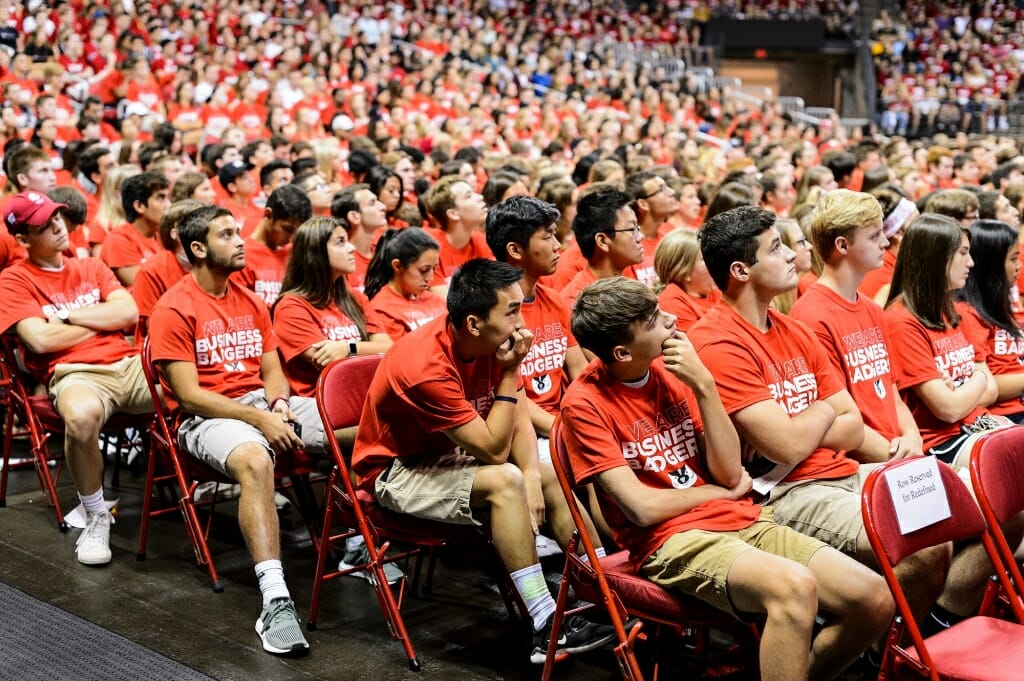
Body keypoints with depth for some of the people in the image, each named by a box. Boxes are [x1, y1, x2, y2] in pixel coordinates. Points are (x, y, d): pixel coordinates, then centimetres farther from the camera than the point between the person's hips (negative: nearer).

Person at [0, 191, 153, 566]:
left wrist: (68, 315, -1)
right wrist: (102, 321, 4)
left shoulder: (91, 267, 21)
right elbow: (41, 339, -8)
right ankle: (96, 518, -17)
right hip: (74, 374, -4)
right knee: (81, 415, -42)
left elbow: (129, 313, 6)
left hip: (129, 363, 5)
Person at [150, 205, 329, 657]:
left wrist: (280, 403, -8)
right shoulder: (174, 310, -6)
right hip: (208, 415, -7)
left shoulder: (251, 302, 15)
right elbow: (189, 395, -12)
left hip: (265, 404, 7)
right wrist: (259, 420, -19)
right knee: (255, 461, -41)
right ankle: (275, 601, -47)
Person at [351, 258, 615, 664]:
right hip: (397, 471, -8)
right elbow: (494, 450, -29)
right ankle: (546, 628, -26)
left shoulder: (491, 341, -11)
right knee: (504, 482, -30)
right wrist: (510, 373, -27)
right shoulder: (427, 367, -32)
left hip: (447, 456, 8)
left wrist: (532, 477, -21)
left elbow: (519, 418, -5)